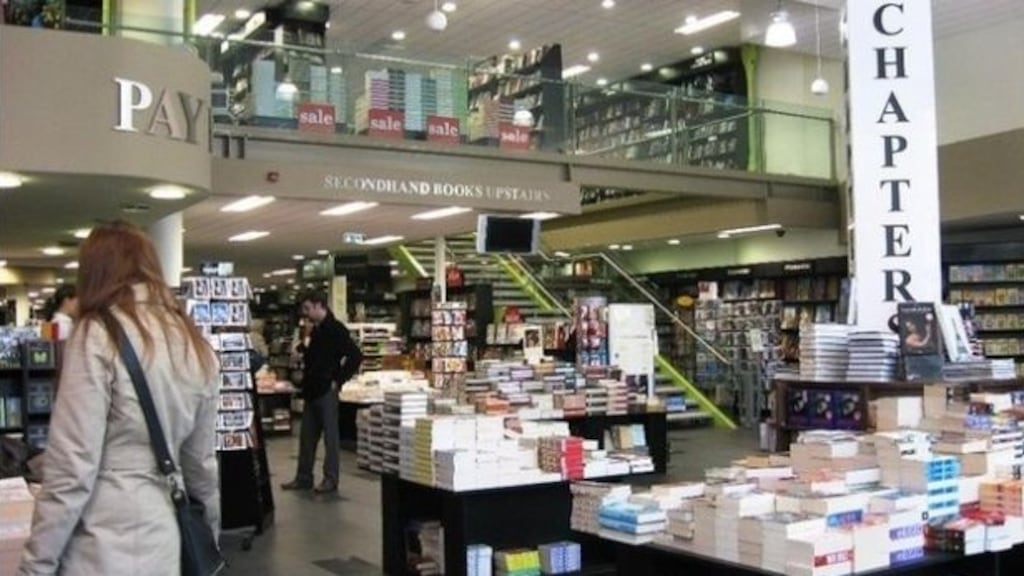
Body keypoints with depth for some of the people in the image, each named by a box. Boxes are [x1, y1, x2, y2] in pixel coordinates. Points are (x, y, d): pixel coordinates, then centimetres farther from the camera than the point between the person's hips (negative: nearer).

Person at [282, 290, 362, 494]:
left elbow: (355, 356, -20)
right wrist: (302, 350, 8)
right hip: (312, 390, 9)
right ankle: (303, 477, 20)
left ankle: (331, 479, 7)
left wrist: (338, 380, -17)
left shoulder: (336, 329, -13)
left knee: (330, 435, 0)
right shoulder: (316, 330, 14)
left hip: (326, 391, -9)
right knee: (306, 436, 12)